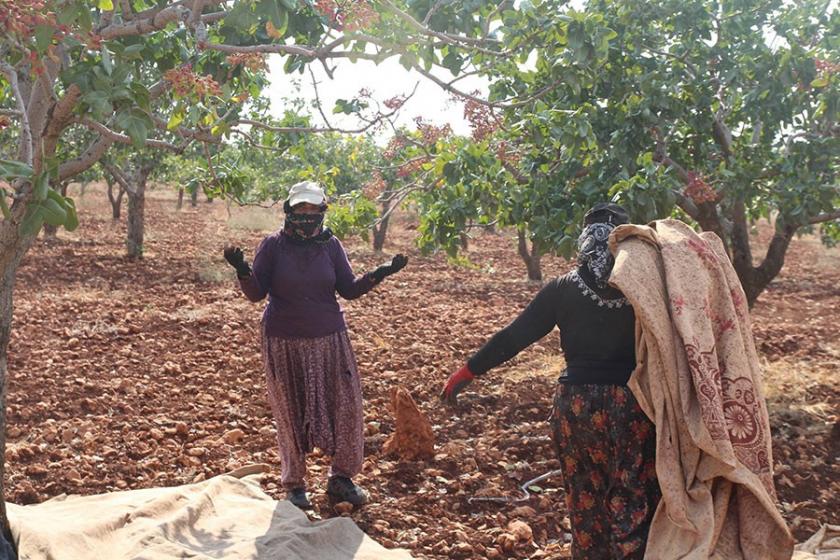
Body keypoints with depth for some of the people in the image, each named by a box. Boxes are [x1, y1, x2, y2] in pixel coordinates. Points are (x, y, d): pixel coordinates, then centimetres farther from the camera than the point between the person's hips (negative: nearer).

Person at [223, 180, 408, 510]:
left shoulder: (330, 245, 1)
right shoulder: (274, 245, -5)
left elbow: (348, 289, 5)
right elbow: (256, 293, -6)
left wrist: (380, 274, -9)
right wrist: (242, 270, -25)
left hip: (328, 340, 2)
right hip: (284, 343, -2)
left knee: (346, 407, 2)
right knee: (290, 413, 6)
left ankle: (341, 478, 19)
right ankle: (294, 484, 22)